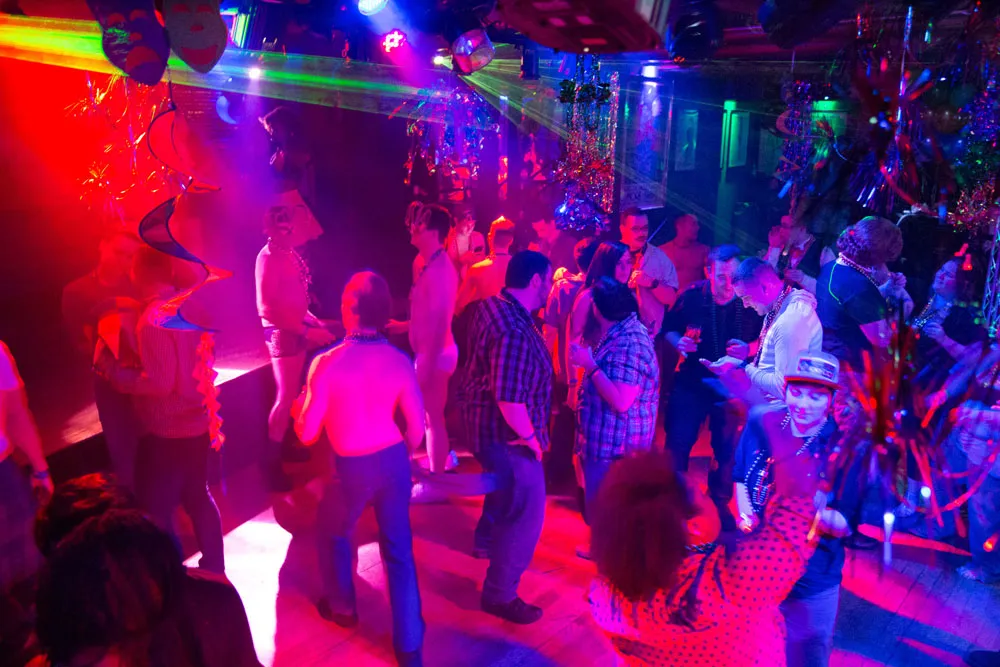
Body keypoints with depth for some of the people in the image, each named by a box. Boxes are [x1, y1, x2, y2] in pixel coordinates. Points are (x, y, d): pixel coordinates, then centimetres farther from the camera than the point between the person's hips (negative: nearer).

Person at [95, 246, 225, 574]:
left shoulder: (153, 319, -21)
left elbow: (158, 382, -23)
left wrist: (110, 367, -16)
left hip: (167, 432, -8)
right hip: (197, 424, 8)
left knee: (155, 510, 6)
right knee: (197, 496, 22)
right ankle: (214, 566, 33)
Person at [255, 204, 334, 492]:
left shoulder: (289, 254, 4)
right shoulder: (268, 259, -21)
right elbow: (267, 309, -25)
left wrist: (313, 321, 6)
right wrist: (306, 330, -24)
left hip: (296, 330, 8)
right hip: (283, 333, -8)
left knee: (291, 392, 18)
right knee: (286, 396, -3)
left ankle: (283, 445, 32)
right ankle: (271, 461, 7)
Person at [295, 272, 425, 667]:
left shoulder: (328, 363, -19)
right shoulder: (400, 361, -8)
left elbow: (307, 434, -13)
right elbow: (417, 429, -2)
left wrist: (300, 412, 9)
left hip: (353, 467, -3)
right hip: (394, 460, 3)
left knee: (333, 533, 27)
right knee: (398, 549, 14)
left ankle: (342, 607, 48)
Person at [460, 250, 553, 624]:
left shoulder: (491, 306, -1)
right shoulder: (515, 331, -31)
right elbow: (509, 398, -34)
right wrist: (531, 437, -19)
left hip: (485, 422, 10)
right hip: (508, 435, -10)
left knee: (504, 486, 34)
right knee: (526, 513, 4)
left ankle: (486, 541, 58)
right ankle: (500, 595, 18)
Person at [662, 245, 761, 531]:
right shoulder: (692, 296, -13)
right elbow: (668, 328, 2)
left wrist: (750, 348, -21)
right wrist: (678, 341, -19)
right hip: (691, 384, 0)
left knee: (727, 449, 11)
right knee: (677, 445, 2)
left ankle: (720, 503, 34)